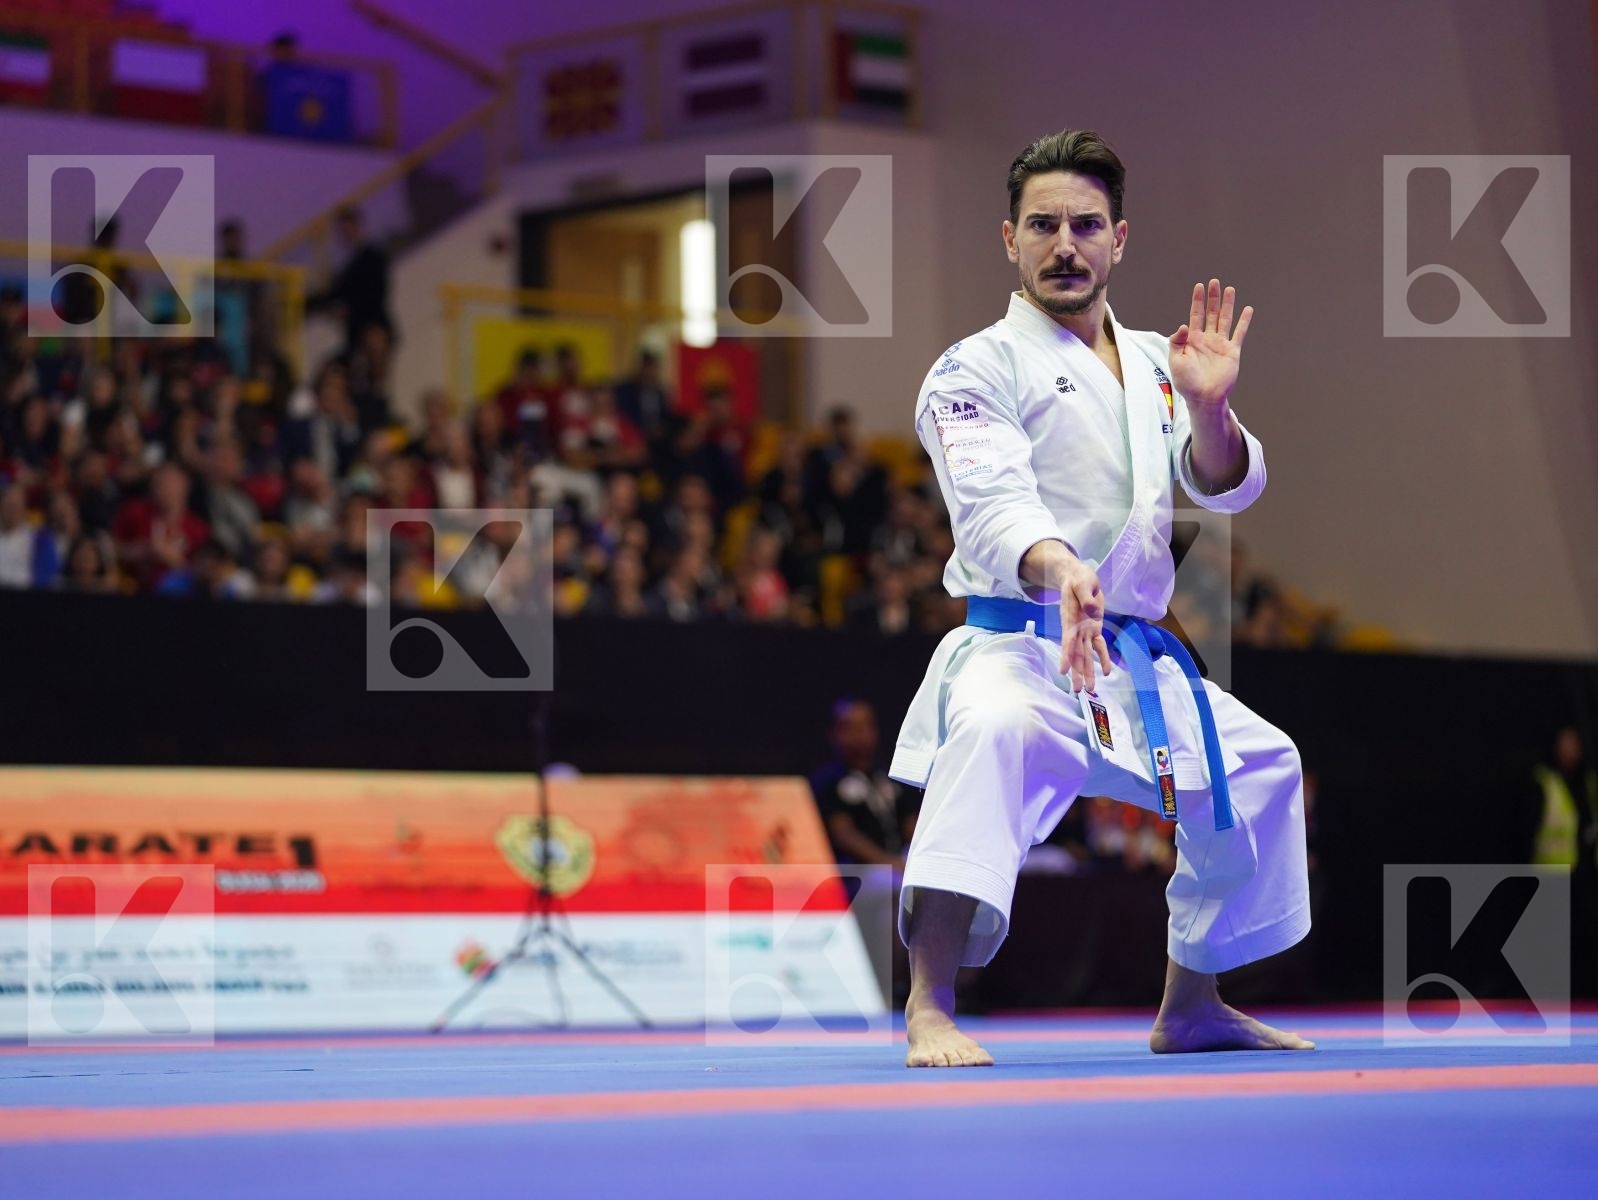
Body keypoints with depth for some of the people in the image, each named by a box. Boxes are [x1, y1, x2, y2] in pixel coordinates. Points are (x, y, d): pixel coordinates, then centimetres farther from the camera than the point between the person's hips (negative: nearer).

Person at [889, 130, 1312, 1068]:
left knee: (1260, 765, 19)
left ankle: (1191, 1005, 34)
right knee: (999, 731, -39)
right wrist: (1055, 566, -45)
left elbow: (1224, 484, 3)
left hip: (1136, 666, 8)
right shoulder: (979, 367, -7)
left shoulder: (1152, 363, 14)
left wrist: (1208, 407, -19)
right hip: (1018, 650, -8)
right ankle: (929, 1002, -39)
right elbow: (991, 498, -24)